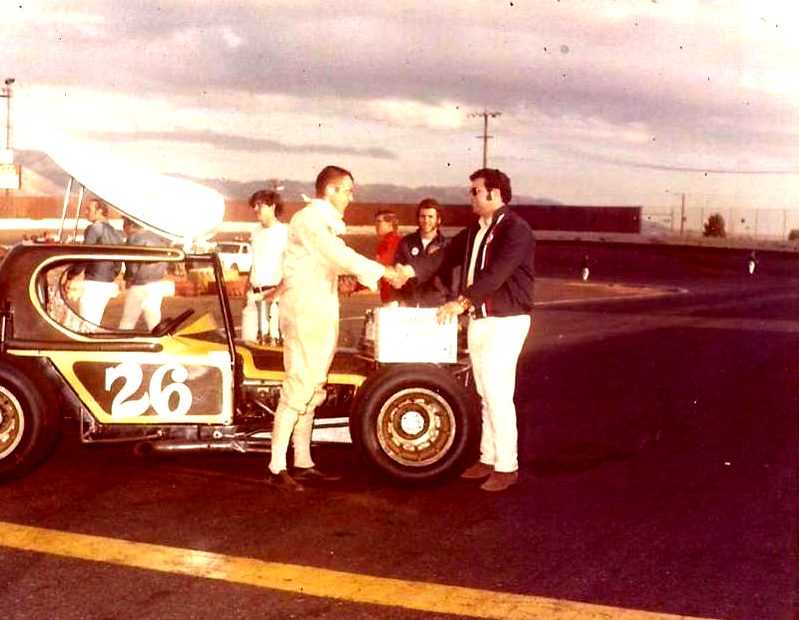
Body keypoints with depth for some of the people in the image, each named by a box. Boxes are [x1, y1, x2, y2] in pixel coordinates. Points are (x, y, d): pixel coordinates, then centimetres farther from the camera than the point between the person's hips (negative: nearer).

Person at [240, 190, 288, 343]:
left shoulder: (283, 232, -8)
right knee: (247, 340, 5)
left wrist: (277, 292, -22)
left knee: (274, 339, -12)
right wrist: (247, 290, 19)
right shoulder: (256, 231, 17)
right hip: (254, 295, 8)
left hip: (274, 295, -8)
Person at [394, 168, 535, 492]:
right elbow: (447, 255, 9)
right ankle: (488, 458, 22)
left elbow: (496, 273, -26)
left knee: (497, 394, -8)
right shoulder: (475, 230, 15)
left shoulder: (515, 229, -14)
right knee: (485, 393, 13)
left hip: (506, 320, -9)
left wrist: (462, 301, -34)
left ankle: (507, 466, 1)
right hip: (478, 318, 9)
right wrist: (411, 270, -6)